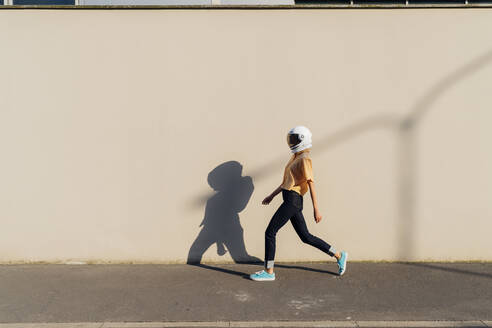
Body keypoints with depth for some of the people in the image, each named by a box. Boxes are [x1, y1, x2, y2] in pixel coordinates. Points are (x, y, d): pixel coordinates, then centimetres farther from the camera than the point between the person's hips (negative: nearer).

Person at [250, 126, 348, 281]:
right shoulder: (295, 157, 17)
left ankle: (269, 272, 4)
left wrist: (316, 210, -19)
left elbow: (311, 184, -16)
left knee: (270, 232, -5)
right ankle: (338, 255, 25)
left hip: (293, 200, -10)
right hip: (290, 200, 10)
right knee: (305, 236, 14)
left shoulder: (304, 159, -11)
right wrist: (272, 196, 25)